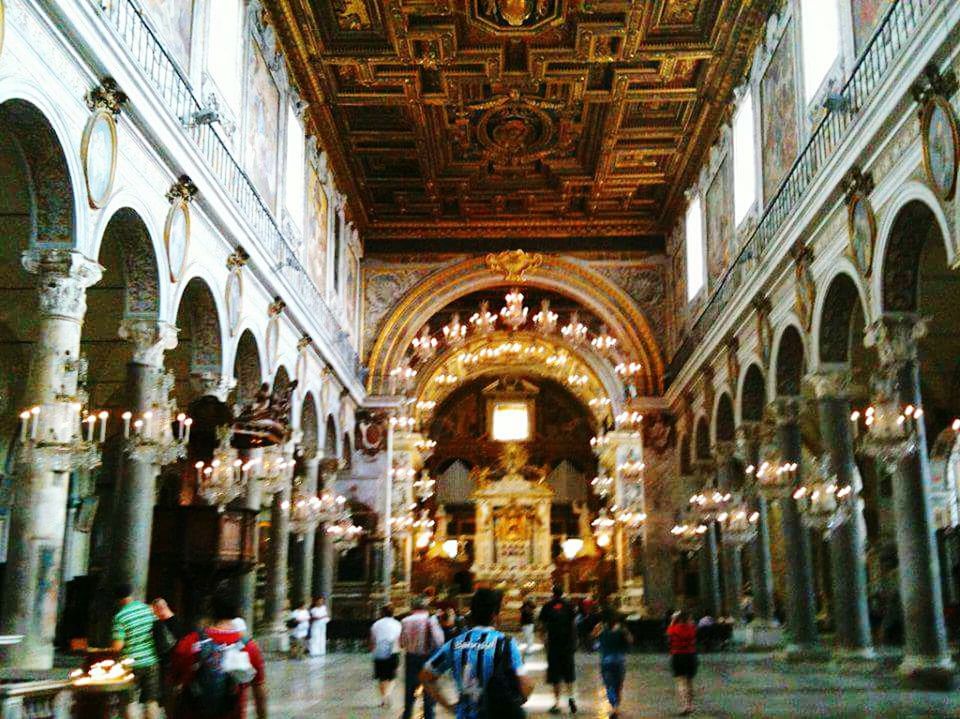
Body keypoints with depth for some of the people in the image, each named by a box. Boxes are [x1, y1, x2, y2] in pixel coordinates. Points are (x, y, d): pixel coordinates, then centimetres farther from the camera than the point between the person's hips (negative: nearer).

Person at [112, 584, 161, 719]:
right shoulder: (148, 609, 0)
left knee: (131, 702, 8)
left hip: (132, 664, -4)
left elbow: (118, 646, -16)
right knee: (152, 700, 12)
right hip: (152, 662, 4)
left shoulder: (120, 617, -13)